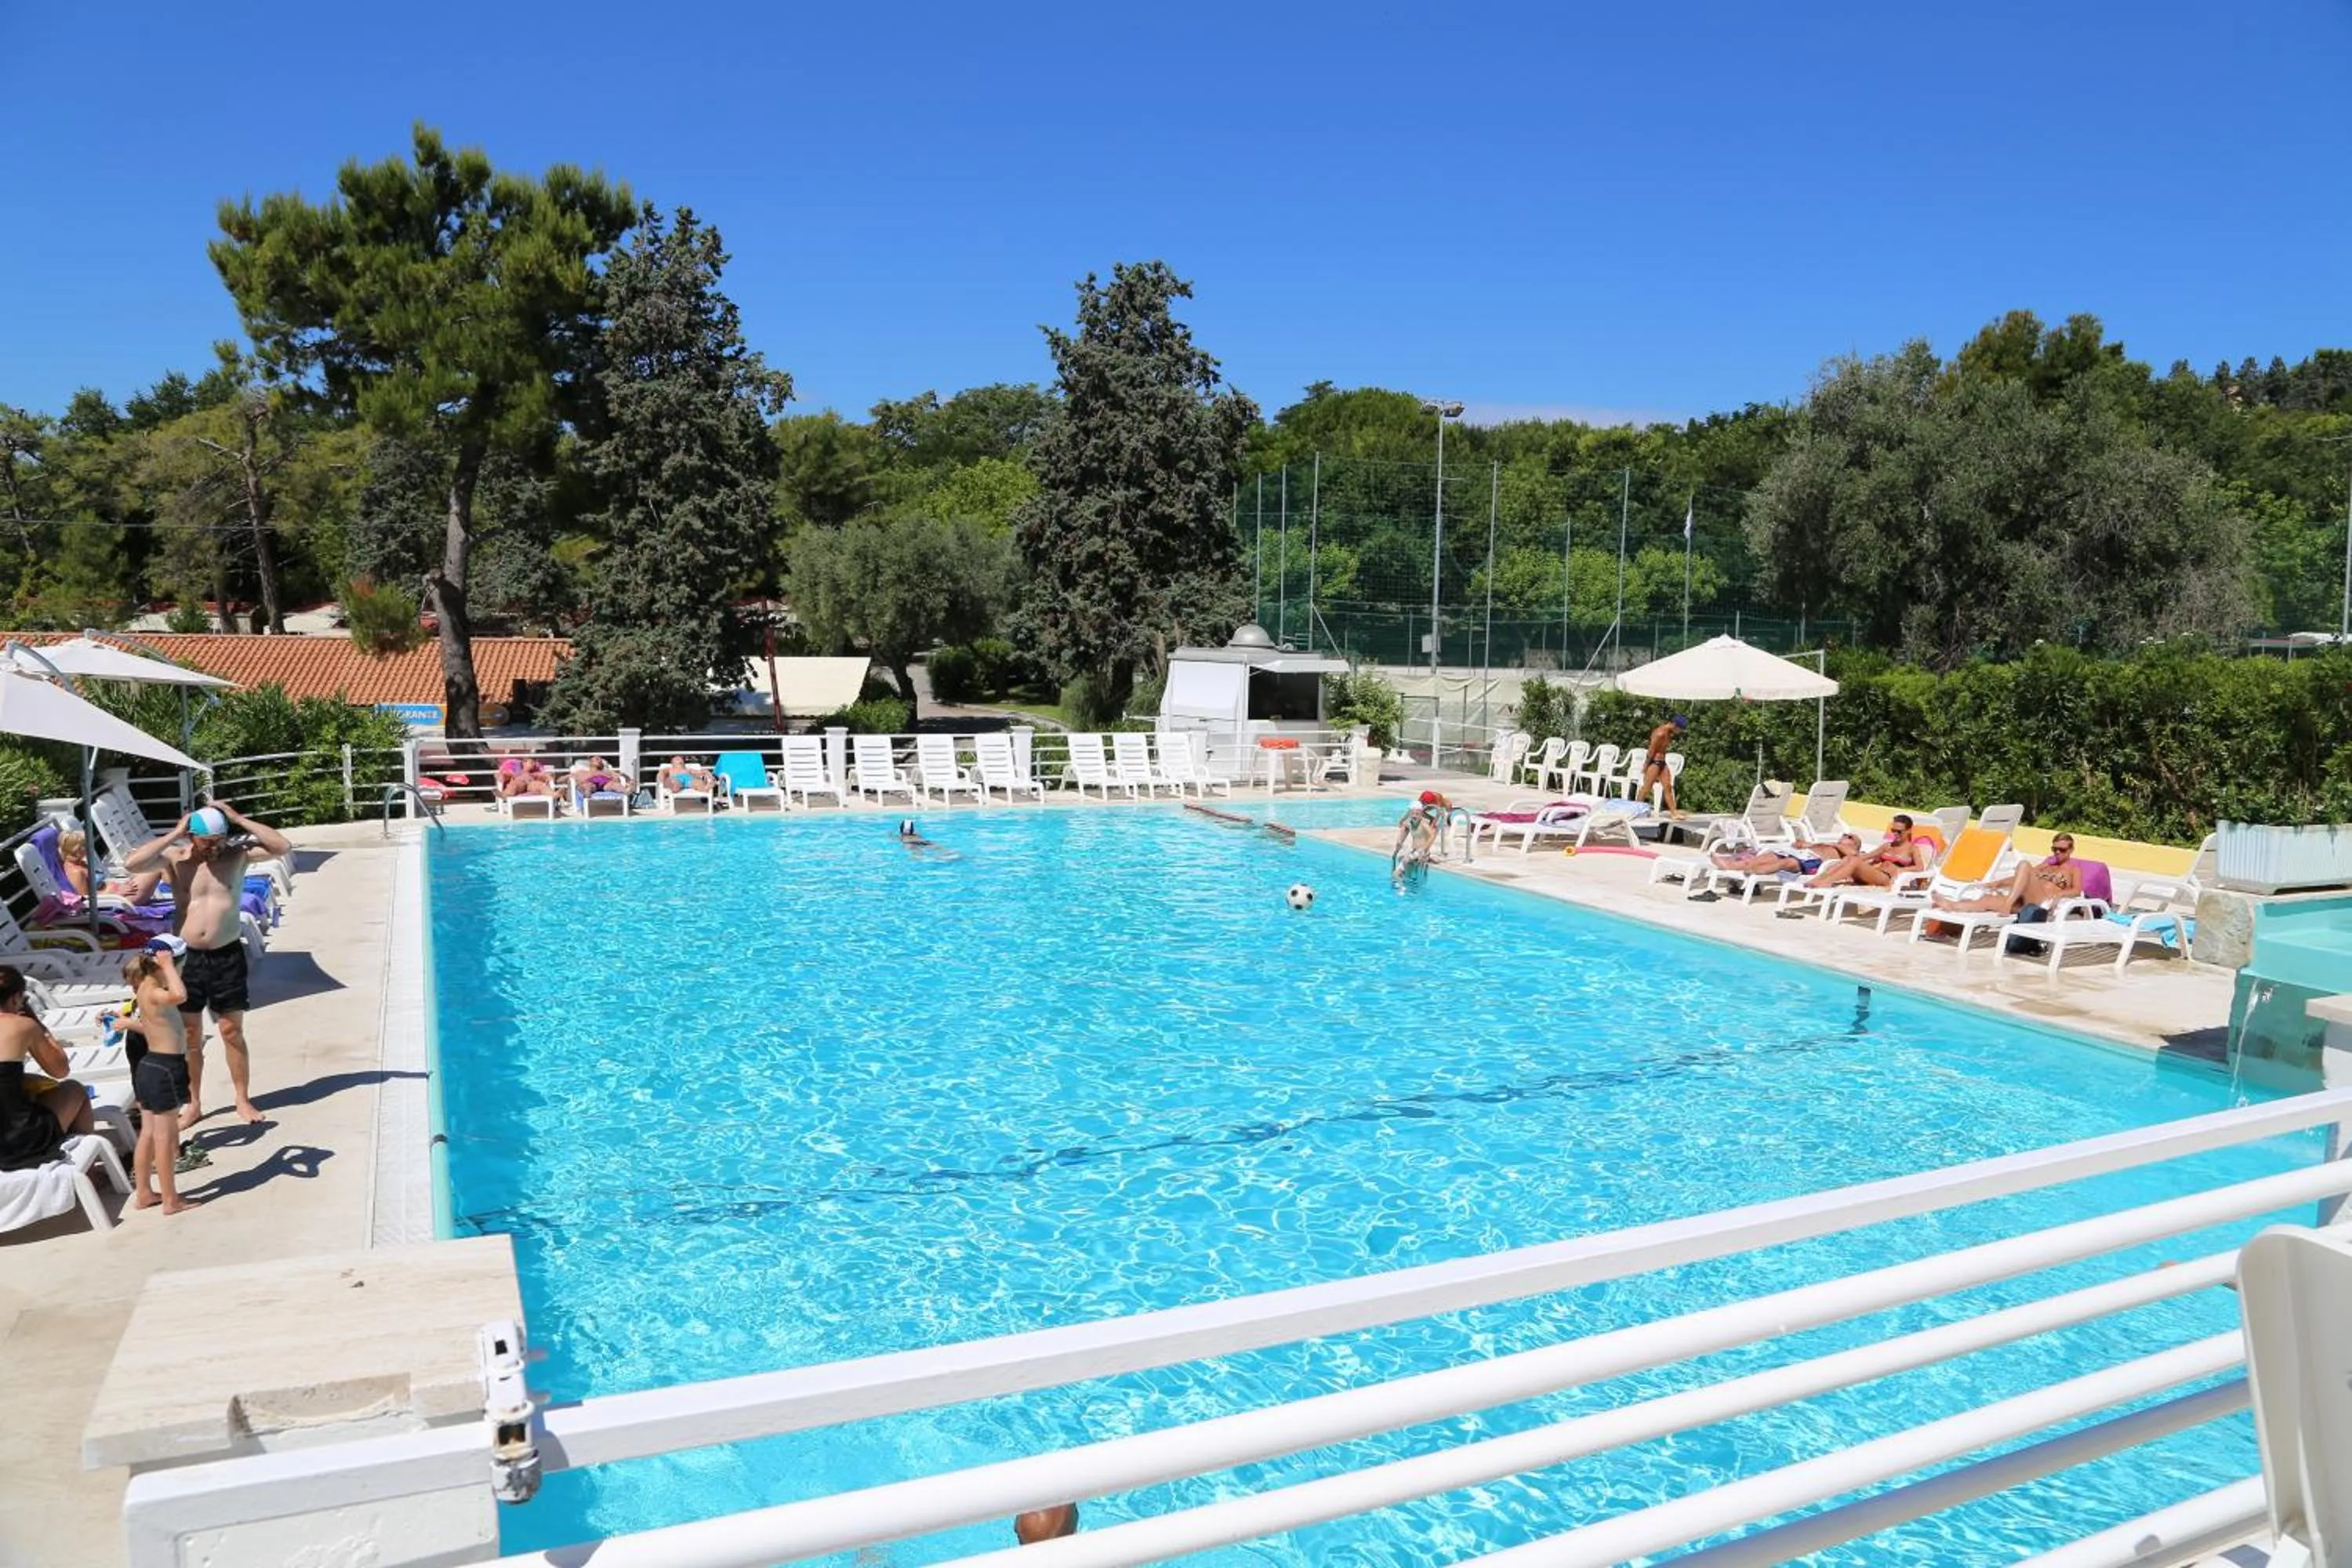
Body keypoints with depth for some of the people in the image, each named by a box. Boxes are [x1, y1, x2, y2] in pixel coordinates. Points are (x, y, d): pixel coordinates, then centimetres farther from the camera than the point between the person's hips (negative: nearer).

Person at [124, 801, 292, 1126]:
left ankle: (243, 1100, 18)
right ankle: (193, 1104, 22)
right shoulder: (175, 857, -3)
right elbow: (132, 863, -19)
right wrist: (174, 834, -15)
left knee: (232, 1031, 7)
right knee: (189, 1035, 10)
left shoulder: (238, 852, -4)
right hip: (187, 957, 1)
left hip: (228, 956, -1)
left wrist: (239, 819, -15)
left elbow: (284, 847, -16)